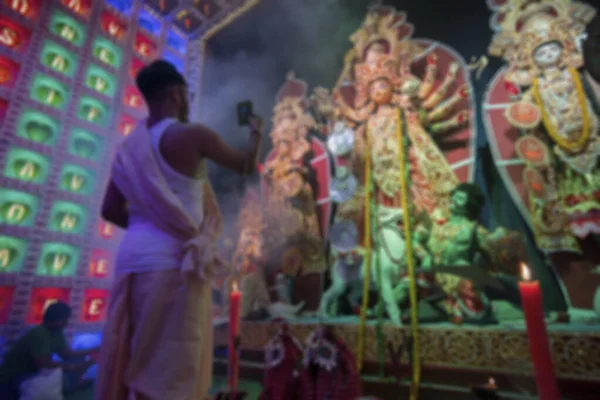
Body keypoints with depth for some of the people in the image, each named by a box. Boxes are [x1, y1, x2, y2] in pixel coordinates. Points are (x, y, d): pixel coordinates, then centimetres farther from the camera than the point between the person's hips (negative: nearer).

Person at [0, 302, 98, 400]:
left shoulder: (56, 332, -3)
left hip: (30, 376, 8)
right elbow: (45, 364, -33)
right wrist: (74, 367, -32)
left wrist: (94, 351, -8)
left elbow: (67, 354, 1)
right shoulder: (39, 335, -30)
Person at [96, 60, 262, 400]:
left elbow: (111, 210, 15)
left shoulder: (130, 145, 15)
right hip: (174, 259, -7)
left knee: (131, 366, 14)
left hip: (134, 255, 7)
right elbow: (247, 165, 8)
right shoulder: (192, 134, -4)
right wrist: (256, 132, 27)